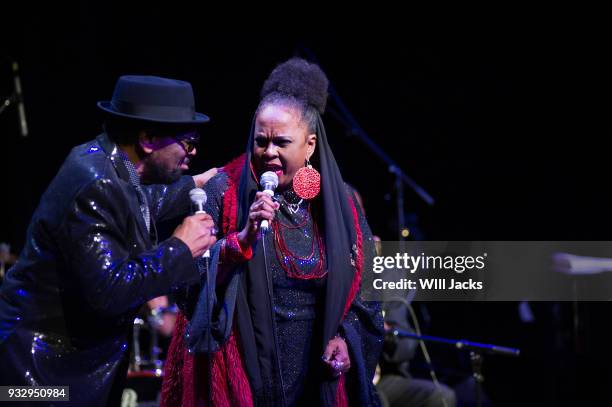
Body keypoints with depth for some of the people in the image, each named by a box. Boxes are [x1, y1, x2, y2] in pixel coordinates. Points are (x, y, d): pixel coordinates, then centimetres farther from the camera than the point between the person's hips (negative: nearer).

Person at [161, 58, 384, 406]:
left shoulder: (338, 203, 1)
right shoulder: (225, 192, -7)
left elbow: (361, 282, 11)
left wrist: (346, 335, -3)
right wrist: (244, 239, -25)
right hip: (241, 371, -3)